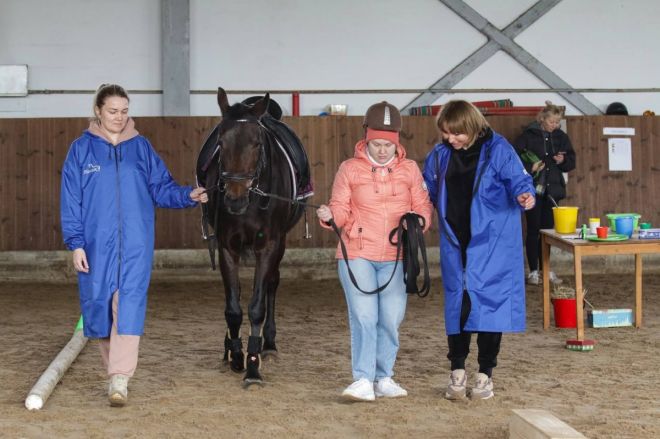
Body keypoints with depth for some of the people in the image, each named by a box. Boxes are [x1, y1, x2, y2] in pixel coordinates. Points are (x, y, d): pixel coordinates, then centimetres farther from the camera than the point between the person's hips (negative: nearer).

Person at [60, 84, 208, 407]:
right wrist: (76, 244, -5)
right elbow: (71, 199, 1)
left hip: (135, 242, 0)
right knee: (98, 302, 6)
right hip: (96, 242, 0)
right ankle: (114, 368, 26)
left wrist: (188, 196, -10)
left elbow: (161, 188, 9)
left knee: (129, 303, -10)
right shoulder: (82, 149, 2)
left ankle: (120, 379, -13)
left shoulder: (141, 147, 7)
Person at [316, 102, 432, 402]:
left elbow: (423, 207, 8)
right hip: (357, 254, -2)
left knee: (391, 320, 5)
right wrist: (330, 215, -19)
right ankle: (363, 381, -7)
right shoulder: (350, 169, 3)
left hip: (395, 257, 2)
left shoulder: (410, 170, 8)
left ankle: (383, 379, 19)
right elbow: (341, 209, 3)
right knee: (363, 317, -9)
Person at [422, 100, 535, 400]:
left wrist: (524, 196, -29)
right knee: (456, 303, 6)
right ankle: (457, 372, 15)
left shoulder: (497, 150, -9)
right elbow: (427, 190, 22)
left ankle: (485, 375, 7)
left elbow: (518, 180, -10)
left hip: (491, 244, -4)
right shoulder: (439, 156, 7)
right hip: (454, 244, 4)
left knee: (488, 301, -4)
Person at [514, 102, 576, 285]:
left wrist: (563, 160, -9)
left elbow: (571, 162, 12)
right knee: (533, 229, 0)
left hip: (551, 189, 4)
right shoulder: (529, 135, -6)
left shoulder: (561, 137, 7)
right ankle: (533, 271, 6)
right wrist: (530, 167, -20)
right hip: (533, 188, -4)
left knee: (548, 229, 8)